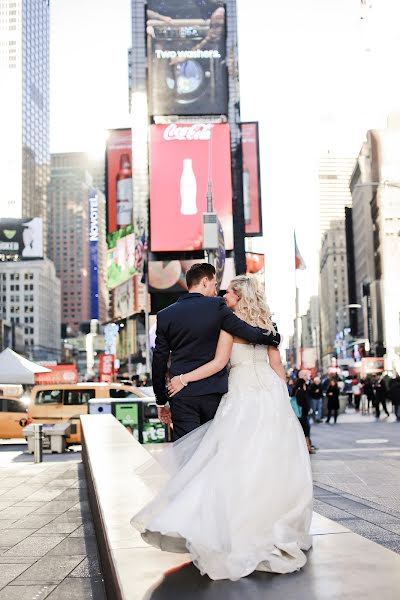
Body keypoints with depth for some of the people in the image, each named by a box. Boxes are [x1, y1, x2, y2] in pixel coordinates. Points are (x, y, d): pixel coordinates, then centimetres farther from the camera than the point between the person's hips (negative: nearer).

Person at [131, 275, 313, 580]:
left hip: (243, 394, -6)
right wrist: (283, 400, 19)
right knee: (272, 462, 10)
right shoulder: (266, 323, 14)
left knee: (238, 460, -4)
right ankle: (274, 522, 17)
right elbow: (278, 367, 14)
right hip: (272, 394, 6)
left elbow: (219, 362, -11)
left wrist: (184, 378, -7)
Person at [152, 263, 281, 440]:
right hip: (214, 392, -1)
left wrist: (161, 402, 14)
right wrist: (274, 337, 13)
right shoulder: (216, 306, -4)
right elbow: (249, 333, -7)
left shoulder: (165, 315, 3)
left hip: (182, 397, 1)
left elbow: (159, 363, 6)